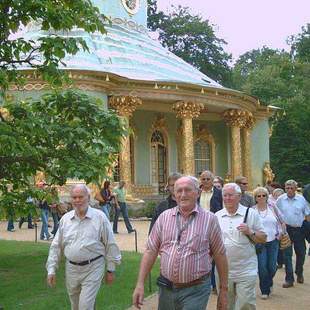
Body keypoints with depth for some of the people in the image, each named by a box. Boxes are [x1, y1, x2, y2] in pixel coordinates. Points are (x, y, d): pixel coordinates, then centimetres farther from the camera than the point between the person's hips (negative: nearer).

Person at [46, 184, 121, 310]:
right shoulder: (65, 219, 3)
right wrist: (51, 269, 2)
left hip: (93, 268, -4)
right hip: (71, 269, 4)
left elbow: (110, 245, -3)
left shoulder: (99, 217, -7)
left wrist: (110, 270, -1)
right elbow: (56, 246, 8)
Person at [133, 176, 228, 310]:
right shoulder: (164, 217, 3)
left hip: (195, 290, -3)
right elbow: (150, 251, 4)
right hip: (166, 289, 3)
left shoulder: (209, 219, -4)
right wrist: (140, 284, -1)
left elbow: (220, 256, 1)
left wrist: (223, 290, 4)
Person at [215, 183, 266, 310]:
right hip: (223, 270, 3)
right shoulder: (217, 216, 7)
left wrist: (250, 232, -16)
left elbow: (263, 238, 1)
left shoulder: (251, 213, 0)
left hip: (245, 271, -3)